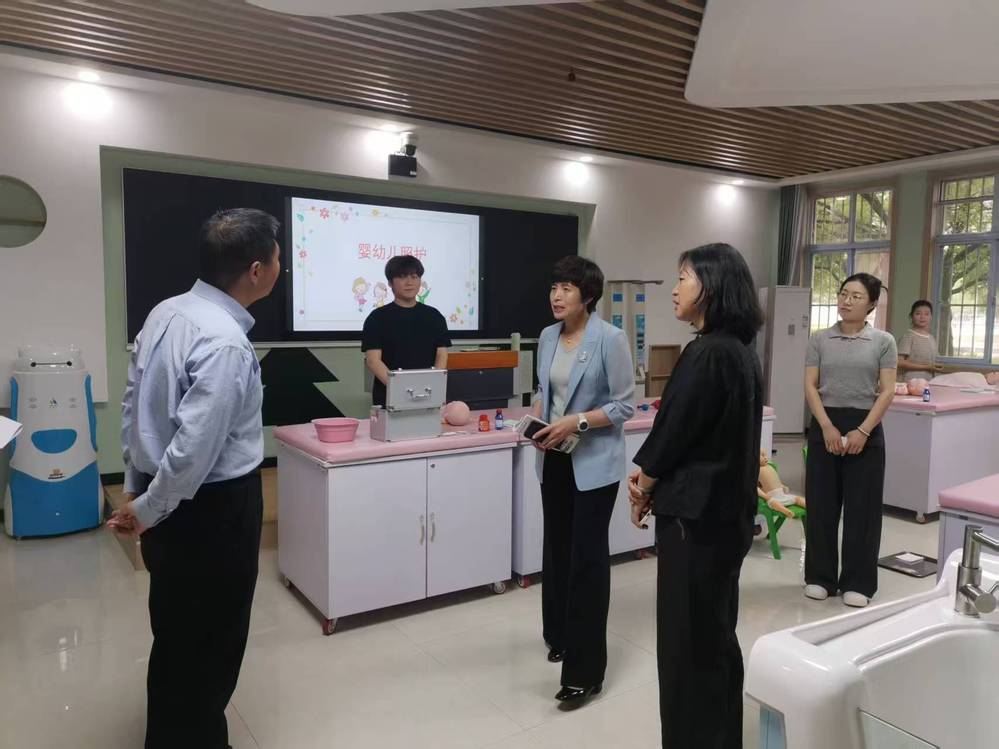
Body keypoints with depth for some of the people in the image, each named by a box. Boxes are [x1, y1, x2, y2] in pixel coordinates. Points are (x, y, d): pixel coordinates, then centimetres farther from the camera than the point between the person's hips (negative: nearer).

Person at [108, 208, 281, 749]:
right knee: (210, 641, 11)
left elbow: (133, 405, 9)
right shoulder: (225, 344, -27)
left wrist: (135, 487, 18)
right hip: (214, 506, -9)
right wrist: (148, 509, -10)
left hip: (169, 498, 9)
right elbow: (195, 447, -27)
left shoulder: (165, 313, 1)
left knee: (177, 633, 26)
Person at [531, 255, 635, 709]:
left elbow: (624, 405, -12)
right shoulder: (547, 337, 6)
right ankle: (561, 635, 39)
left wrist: (576, 423, -22)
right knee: (556, 548, 17)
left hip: (594, 463, -6)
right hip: (554, 459, 7)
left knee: (587, 557, -3)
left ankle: (585, 672, 6)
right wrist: (536, 420, -3)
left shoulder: (610, 339, -13)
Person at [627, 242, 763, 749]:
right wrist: (652, 474, 5)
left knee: (687, 637, 5)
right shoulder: (741, 350, 9)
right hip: (727, 508, 10)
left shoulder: (705, 354, -21)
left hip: (695, 512, -10)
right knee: (717, 630, 21)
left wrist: (643, 485, 2)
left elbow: (675, 429, -16)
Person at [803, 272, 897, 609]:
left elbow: (887, 392, -3)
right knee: (821, 503, 6)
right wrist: (827, 427, -13)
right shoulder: (820, 339, 4)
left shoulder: (883, 341, 2)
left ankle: (857, 582, 17)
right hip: (825, 424, 1)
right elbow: (810, 386, -1)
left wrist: (863, 431, -13)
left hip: (866, 427, -1)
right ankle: (820, 577, 19)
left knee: (862, 506, 4)